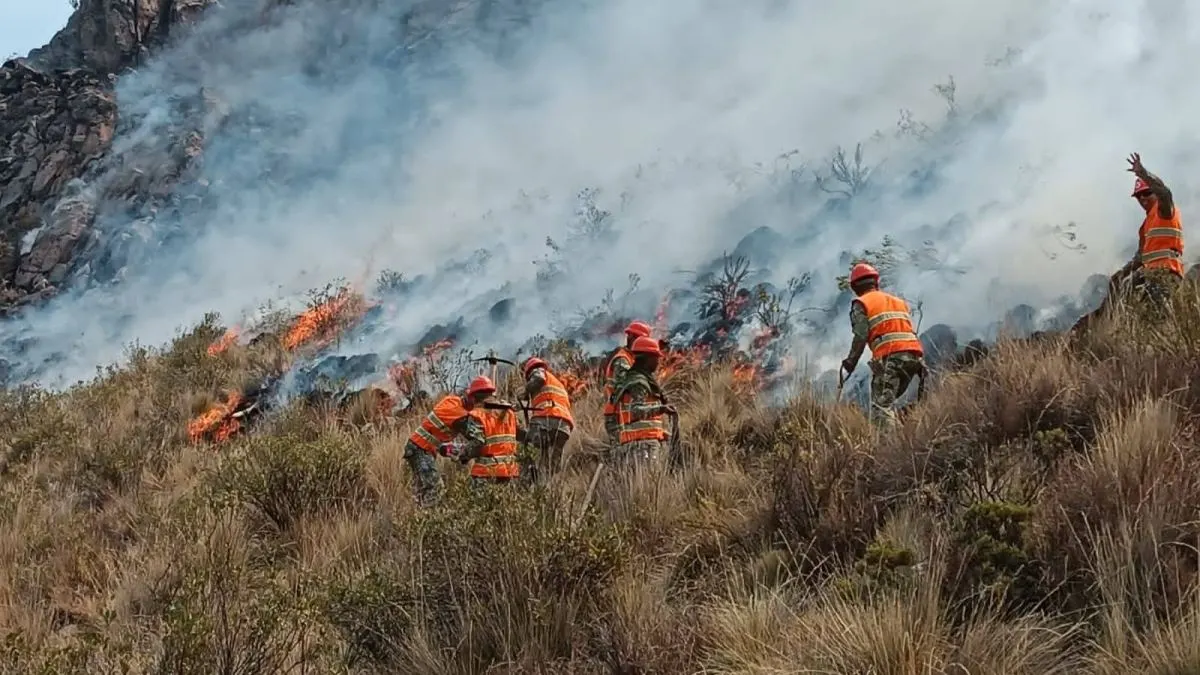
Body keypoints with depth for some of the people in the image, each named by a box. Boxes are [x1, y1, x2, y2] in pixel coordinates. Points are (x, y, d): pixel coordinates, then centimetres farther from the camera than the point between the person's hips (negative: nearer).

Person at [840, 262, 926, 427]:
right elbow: (912, 331, 20)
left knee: (881, 406, -11)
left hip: (890, 357, -6)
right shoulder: (899, 301, 26)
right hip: (914, 354, 6)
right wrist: (921, 362, 19)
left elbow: (861, 336, -4)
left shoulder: (861, 304, 8)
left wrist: (851, 361, 5)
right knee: (888, 401, 18)